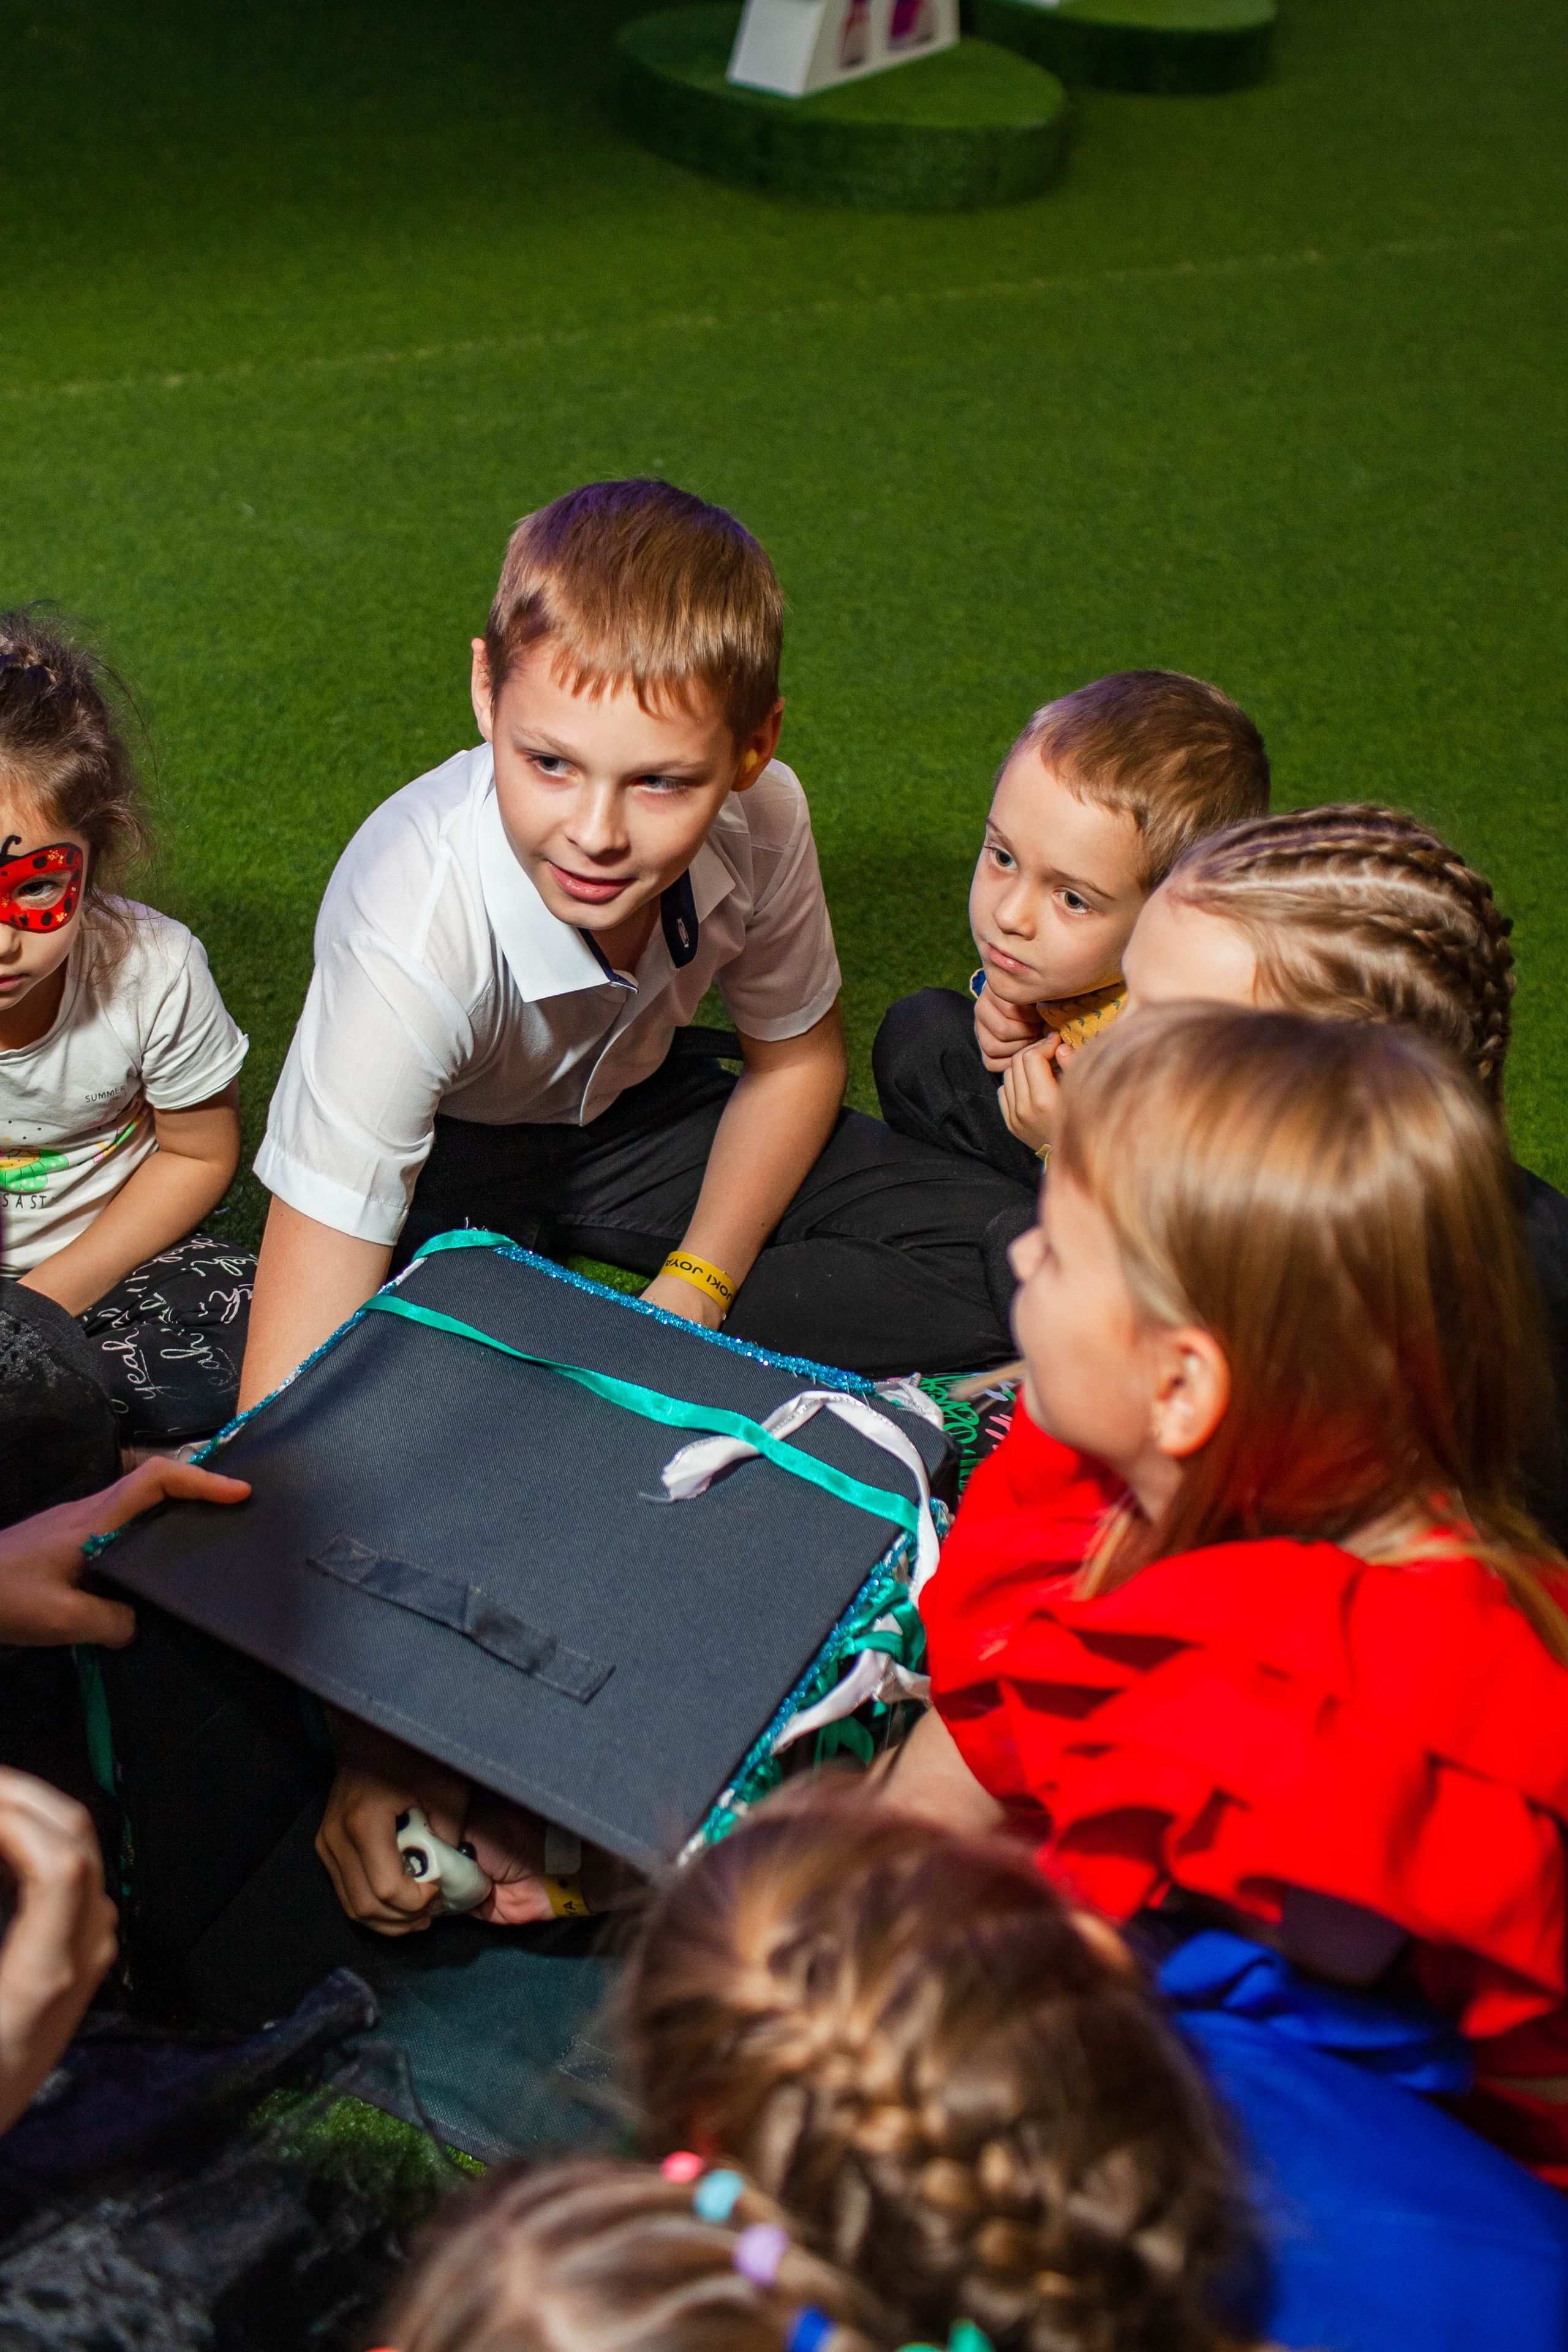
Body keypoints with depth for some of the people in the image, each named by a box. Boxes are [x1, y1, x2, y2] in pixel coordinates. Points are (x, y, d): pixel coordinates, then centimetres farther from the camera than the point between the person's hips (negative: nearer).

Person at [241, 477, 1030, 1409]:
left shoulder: (761, 818, -24)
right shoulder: (408, 939, -37)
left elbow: (795, 1059, -3)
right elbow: (297, 1371, -38)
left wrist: (692, 1294, -11)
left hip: (627, 1097, 5)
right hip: (438, 1149, -4)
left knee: (999, 1260, -10)